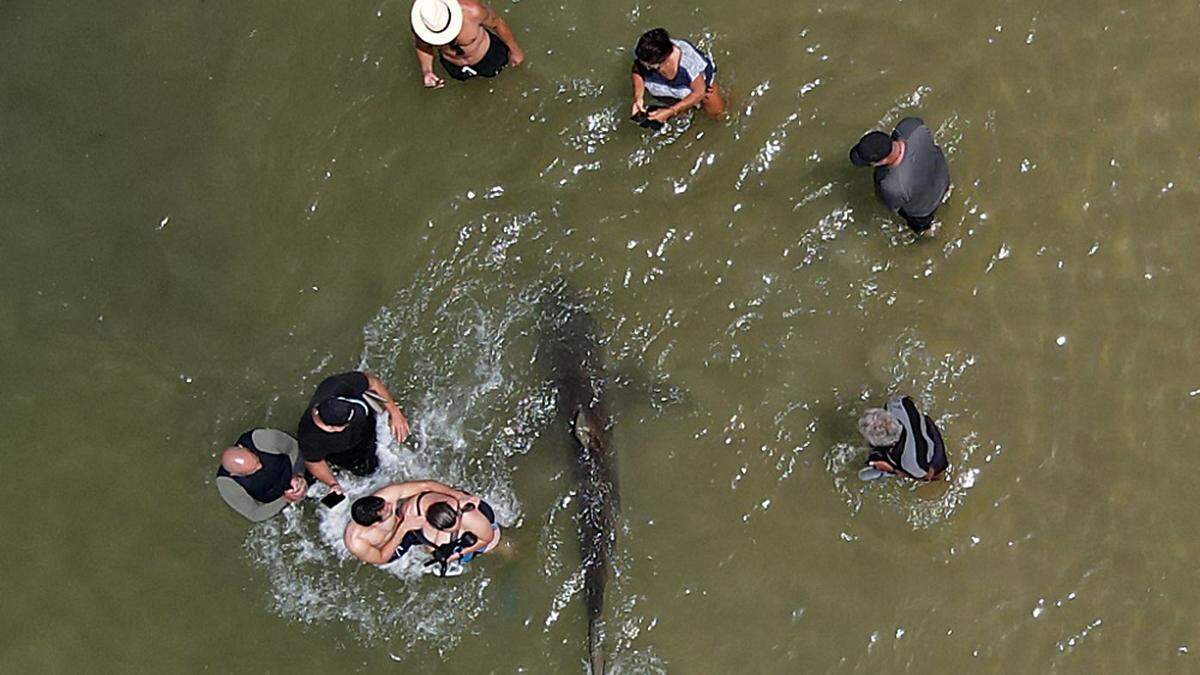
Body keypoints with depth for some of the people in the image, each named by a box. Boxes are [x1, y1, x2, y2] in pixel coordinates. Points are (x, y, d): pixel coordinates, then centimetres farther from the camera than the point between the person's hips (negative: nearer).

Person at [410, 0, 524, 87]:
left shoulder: (471, 11, -44)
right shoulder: (418, 24, -37)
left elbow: (497, 22, -22)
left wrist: (514, 50, -8)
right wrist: (426, 71, -30)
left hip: (486, 56, -2)